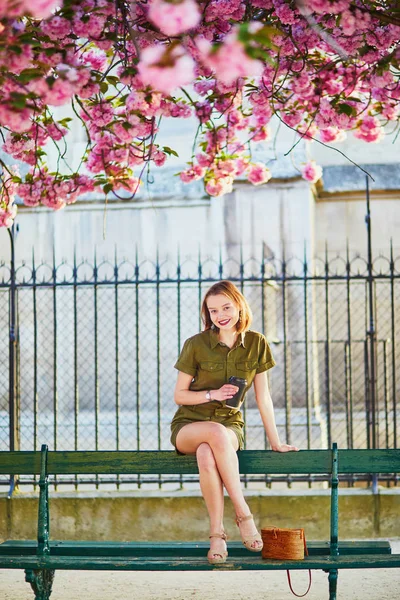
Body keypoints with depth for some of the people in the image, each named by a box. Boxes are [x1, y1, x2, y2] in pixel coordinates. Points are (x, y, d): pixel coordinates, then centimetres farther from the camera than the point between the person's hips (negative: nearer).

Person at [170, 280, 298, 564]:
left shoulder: (256, 344, 0)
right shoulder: (196, 345, -5)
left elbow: (263, 396, 6)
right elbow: (179, 395, 1)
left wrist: (276, 442, 6)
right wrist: (213, 395, -15)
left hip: (230, 425, 1)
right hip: (188, 426, -1)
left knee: (207, 455, -38)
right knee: (217, 433, -40)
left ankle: (217, 533, -27)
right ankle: (243, 514, -31)